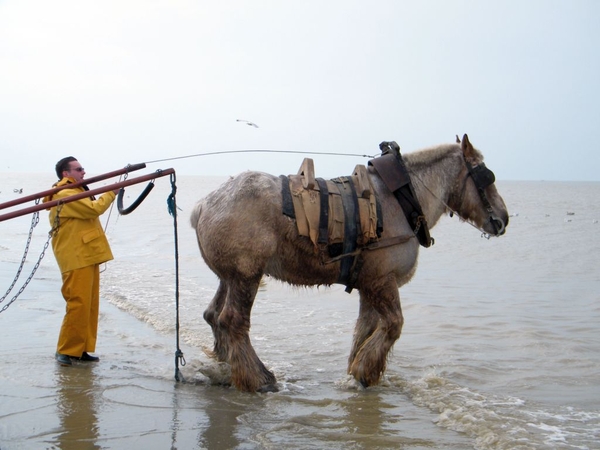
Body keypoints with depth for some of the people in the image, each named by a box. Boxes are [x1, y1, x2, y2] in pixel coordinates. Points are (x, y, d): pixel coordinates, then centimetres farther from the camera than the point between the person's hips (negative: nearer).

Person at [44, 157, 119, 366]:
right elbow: (93, 209, -20)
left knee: (90, 304, 11)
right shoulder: (66, 195, -13)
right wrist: (111, 193, -7)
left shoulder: (75, 192, 21)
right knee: (78, 304, -11)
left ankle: (81, 349, 16)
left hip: (87, 257, 11)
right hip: (76, 259, -11)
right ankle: (65, 351, -4)